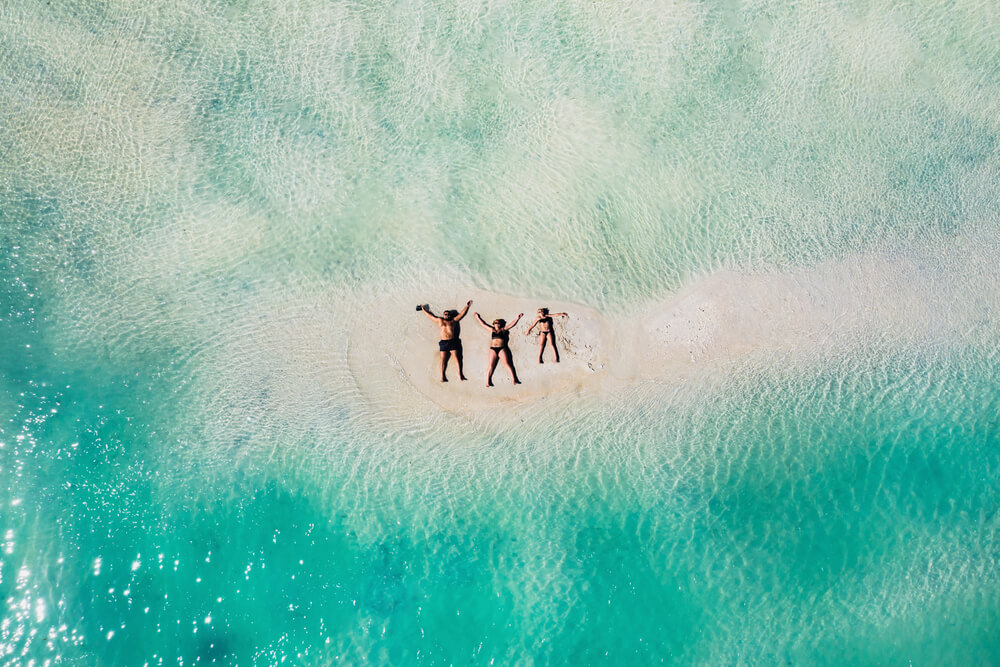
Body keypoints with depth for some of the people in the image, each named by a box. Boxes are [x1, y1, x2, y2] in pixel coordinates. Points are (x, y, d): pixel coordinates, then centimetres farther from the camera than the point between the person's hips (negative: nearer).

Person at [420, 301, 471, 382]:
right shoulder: (440, 320, 19)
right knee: (443, 360, -7)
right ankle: (442, 376, -10)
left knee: (458, 359, -6)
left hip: (453, 342, 0)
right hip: (443, 343, 0)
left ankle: (460, 375, -7)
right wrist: (424, 310, 38)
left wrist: (467, 306, 24)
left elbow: (462, 314, 23)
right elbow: (431, 315, 29)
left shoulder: (453, 321, 18)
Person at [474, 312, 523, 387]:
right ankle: (488, 382, -8)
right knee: (491, 366, -6)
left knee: (508, 363, -11)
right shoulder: (492, 330, 19)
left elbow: (512, 324, 3)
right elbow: (484, 324, 26)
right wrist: (478, 318, 30)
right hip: (493, 350, 2)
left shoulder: (504, 330, 10)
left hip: (503, 349, -2)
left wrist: (517, 318, -6)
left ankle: (515, 380, -13)